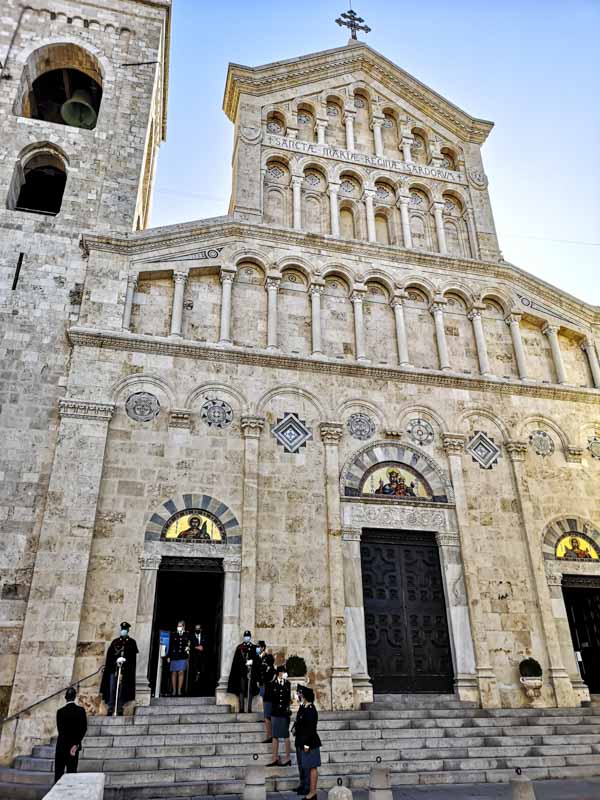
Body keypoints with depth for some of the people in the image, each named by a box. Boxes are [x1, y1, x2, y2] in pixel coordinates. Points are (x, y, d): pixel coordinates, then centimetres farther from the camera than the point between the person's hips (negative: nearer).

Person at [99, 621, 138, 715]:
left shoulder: (132, 642, 10)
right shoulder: (115, 642, 15)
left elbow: (133, 655, -2)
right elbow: (109, 654, 4)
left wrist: (124, 659, -19)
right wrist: (116, 660, -13)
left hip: (125, 669, -2)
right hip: (113, 668, 2)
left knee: (121, 689, -5)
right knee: (112, 689, -3)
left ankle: (120, 709, -1)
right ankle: (110, 709, 2)